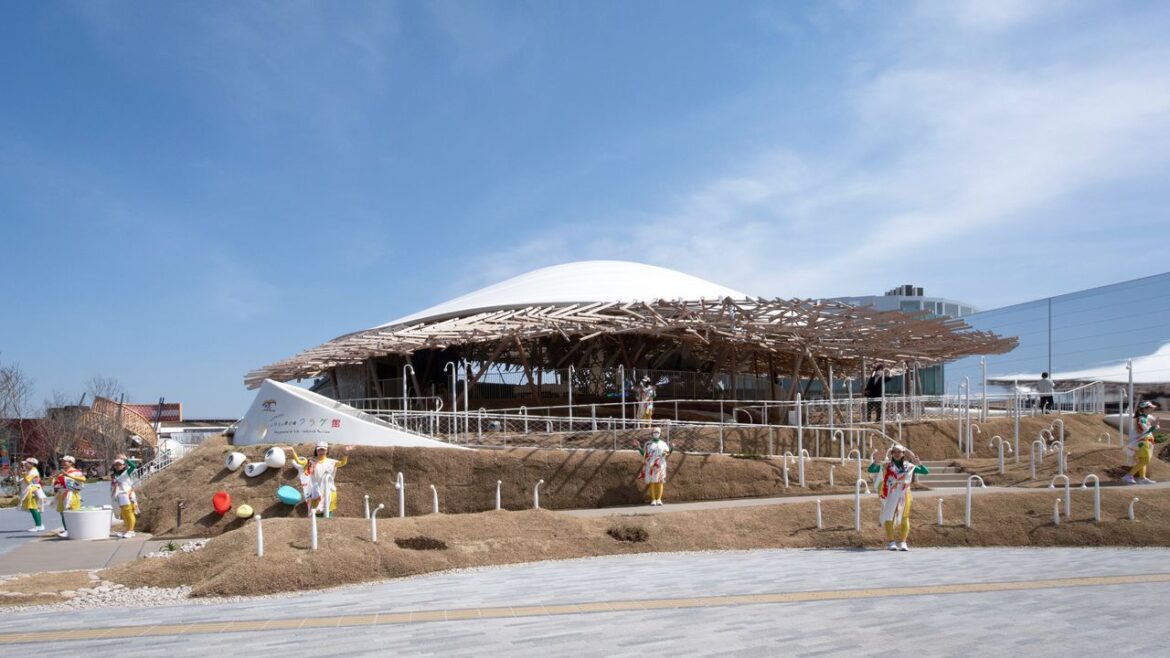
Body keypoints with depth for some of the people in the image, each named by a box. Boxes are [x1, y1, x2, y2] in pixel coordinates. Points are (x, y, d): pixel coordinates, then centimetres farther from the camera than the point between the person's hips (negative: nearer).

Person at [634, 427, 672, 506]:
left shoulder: (663, 443, 10)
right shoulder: (648, 443, 7)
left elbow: (667, 454, 8)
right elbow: (644, 454, 6)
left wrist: (671, 448, -9)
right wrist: (638, 447, -3)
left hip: (660, 465, 1)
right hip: (651, 465, -1)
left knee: (660, 481, -5)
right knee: (652, 482, -3)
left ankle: (659, 499, 0)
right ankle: (653, 500, 1)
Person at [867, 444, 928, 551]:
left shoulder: (909, 466, 6)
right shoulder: (886, 466, 2)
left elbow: (925, 472, 7)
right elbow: (870, 470, -4)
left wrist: (919, 463, -11)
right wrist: (876, 461, -21)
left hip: (904, 496, 1)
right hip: (889, 496, -1)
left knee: (904, 518, 0)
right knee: (889, 518, -3)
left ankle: (902, 542, 10)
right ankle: (891, 542, 3)